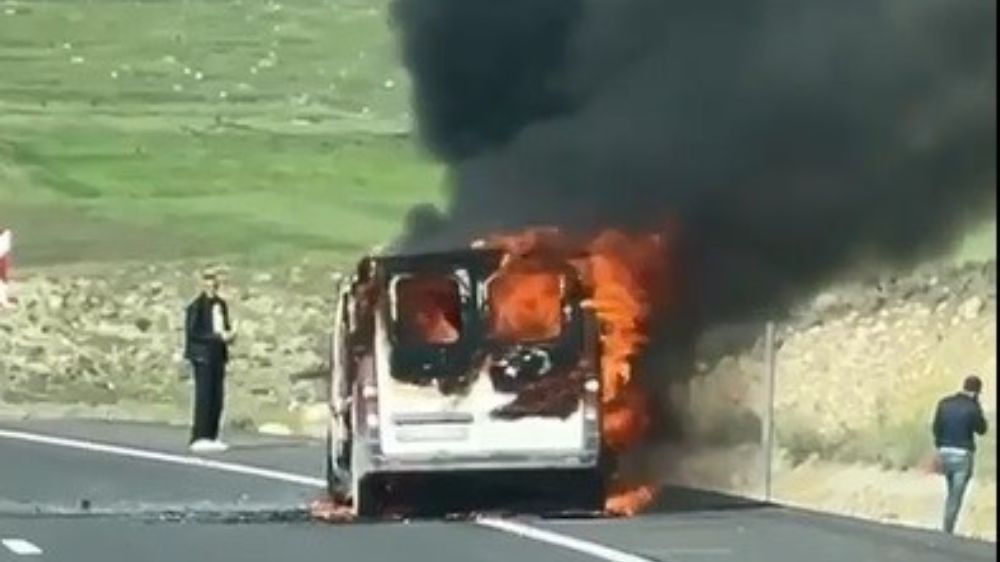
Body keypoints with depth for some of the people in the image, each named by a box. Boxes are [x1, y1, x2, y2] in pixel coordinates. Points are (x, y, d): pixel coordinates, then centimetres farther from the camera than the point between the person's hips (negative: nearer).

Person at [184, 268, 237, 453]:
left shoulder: (221, 304, 12)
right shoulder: (196, 306, -9)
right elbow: (193, 332, -14)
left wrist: (229, 335, -1)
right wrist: (218, 337, -18)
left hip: (218, 356, 7)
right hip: (203, 356, -7)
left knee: (217, 398, 6)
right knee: (204, 397, -9)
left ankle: (211, 437, 12)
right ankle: (199, 438, -6)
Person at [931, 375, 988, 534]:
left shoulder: (944, 403, 1)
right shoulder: (972, 408, -14)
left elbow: (936, 429, 5)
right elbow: (981, 430, 1)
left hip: (945, 452, 5)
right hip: (963, 455, -5)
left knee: (951, 494, 21)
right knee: (956, 498, 1)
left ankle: (947, 529, 22)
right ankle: (947, 532, 0)